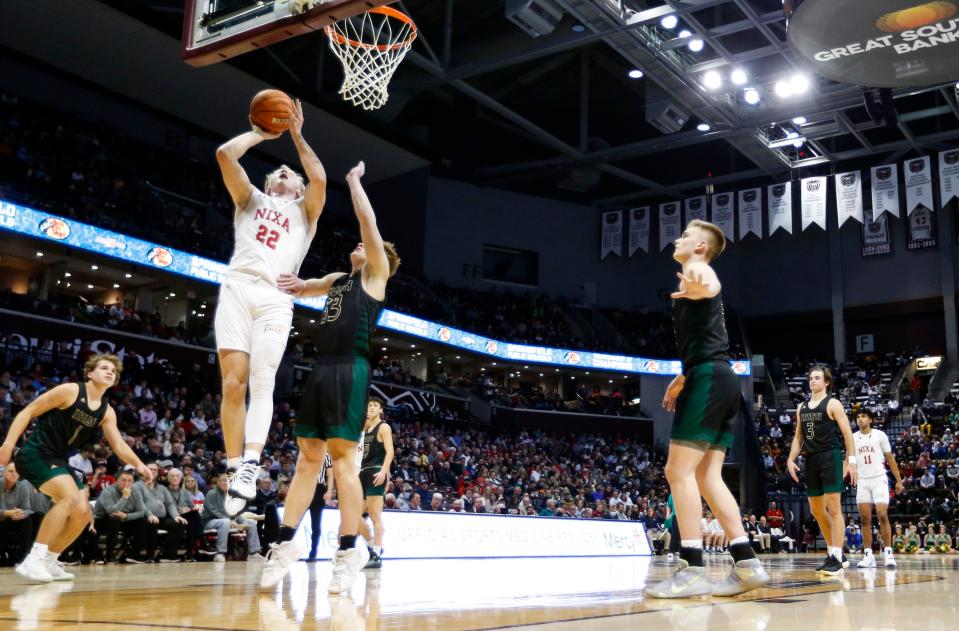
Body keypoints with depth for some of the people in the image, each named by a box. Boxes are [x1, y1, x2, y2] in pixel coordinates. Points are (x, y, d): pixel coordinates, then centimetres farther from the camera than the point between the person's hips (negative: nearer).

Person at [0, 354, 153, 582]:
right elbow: (28, 412, -10)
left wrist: (138, 464, -15)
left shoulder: (107, 412, 7)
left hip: (58, 460, 8)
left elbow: (119, 445, 3)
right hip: (35, 454, -8)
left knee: (83, 512, 2)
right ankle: (33, 559, -24)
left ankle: (49, 562, 17)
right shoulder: (70, 391, -12)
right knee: (69, 496, -29)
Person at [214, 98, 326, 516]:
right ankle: (235, 470, -9)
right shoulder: (251, 199, 27)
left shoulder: (304, 210, 24)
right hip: (237, 289, 1)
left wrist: (297, 136, 13)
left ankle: (250, 466, -26)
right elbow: (225, 154, 13)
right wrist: (261, 133, 24)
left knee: (262, 381, -14)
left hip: (275, 298, -1)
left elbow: (320, 179, 2)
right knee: (234, 383, -10)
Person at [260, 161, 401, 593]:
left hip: (350, 370, -8)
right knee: (308, 457, 7)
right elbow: (300, 288, 31)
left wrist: (354, 180, 11)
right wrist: (295, 285, 7)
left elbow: (367, 220, -2)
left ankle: (349, 551, -4)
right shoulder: (338, 279, 24)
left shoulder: (375, 274, 5)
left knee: (342, 457, -9)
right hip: (322, 369, 8)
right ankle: (285, 543, 10)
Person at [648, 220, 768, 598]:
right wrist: (682, 378, 46)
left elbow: (712, 285, -30)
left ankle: (692, 571, -14)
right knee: (706, 475, 8)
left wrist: (699, 288, -54)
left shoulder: (696, 269, -2)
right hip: (721, 379, 10)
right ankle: (746, 564, 6)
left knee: (679, 470, -11)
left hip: (709, 379, -10)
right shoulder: (696, 277, 28)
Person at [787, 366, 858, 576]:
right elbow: (798, 437, 19)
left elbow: (847, 433, -7)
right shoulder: (802, 407, 16)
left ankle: (836, 558, -9)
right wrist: (791, 459, 7)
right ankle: (834, 552, 21)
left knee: (833, 507, -10)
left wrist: (851, 460, -15)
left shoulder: (833, 404, -3)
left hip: (831, 458, -7)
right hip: (811, 460, 7)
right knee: (817, 510, 10)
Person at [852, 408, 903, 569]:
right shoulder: (853, 438, 7)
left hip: (879, 479, -3)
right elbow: (849, 460, 12)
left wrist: (899, 480, 1)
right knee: (865, 519, 1)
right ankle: (868, 555, 3)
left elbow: (890, 458, 3)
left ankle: (888, 553, -6)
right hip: (862, 482, 3)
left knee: (882, 515, -12)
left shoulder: (880, 435, 0)